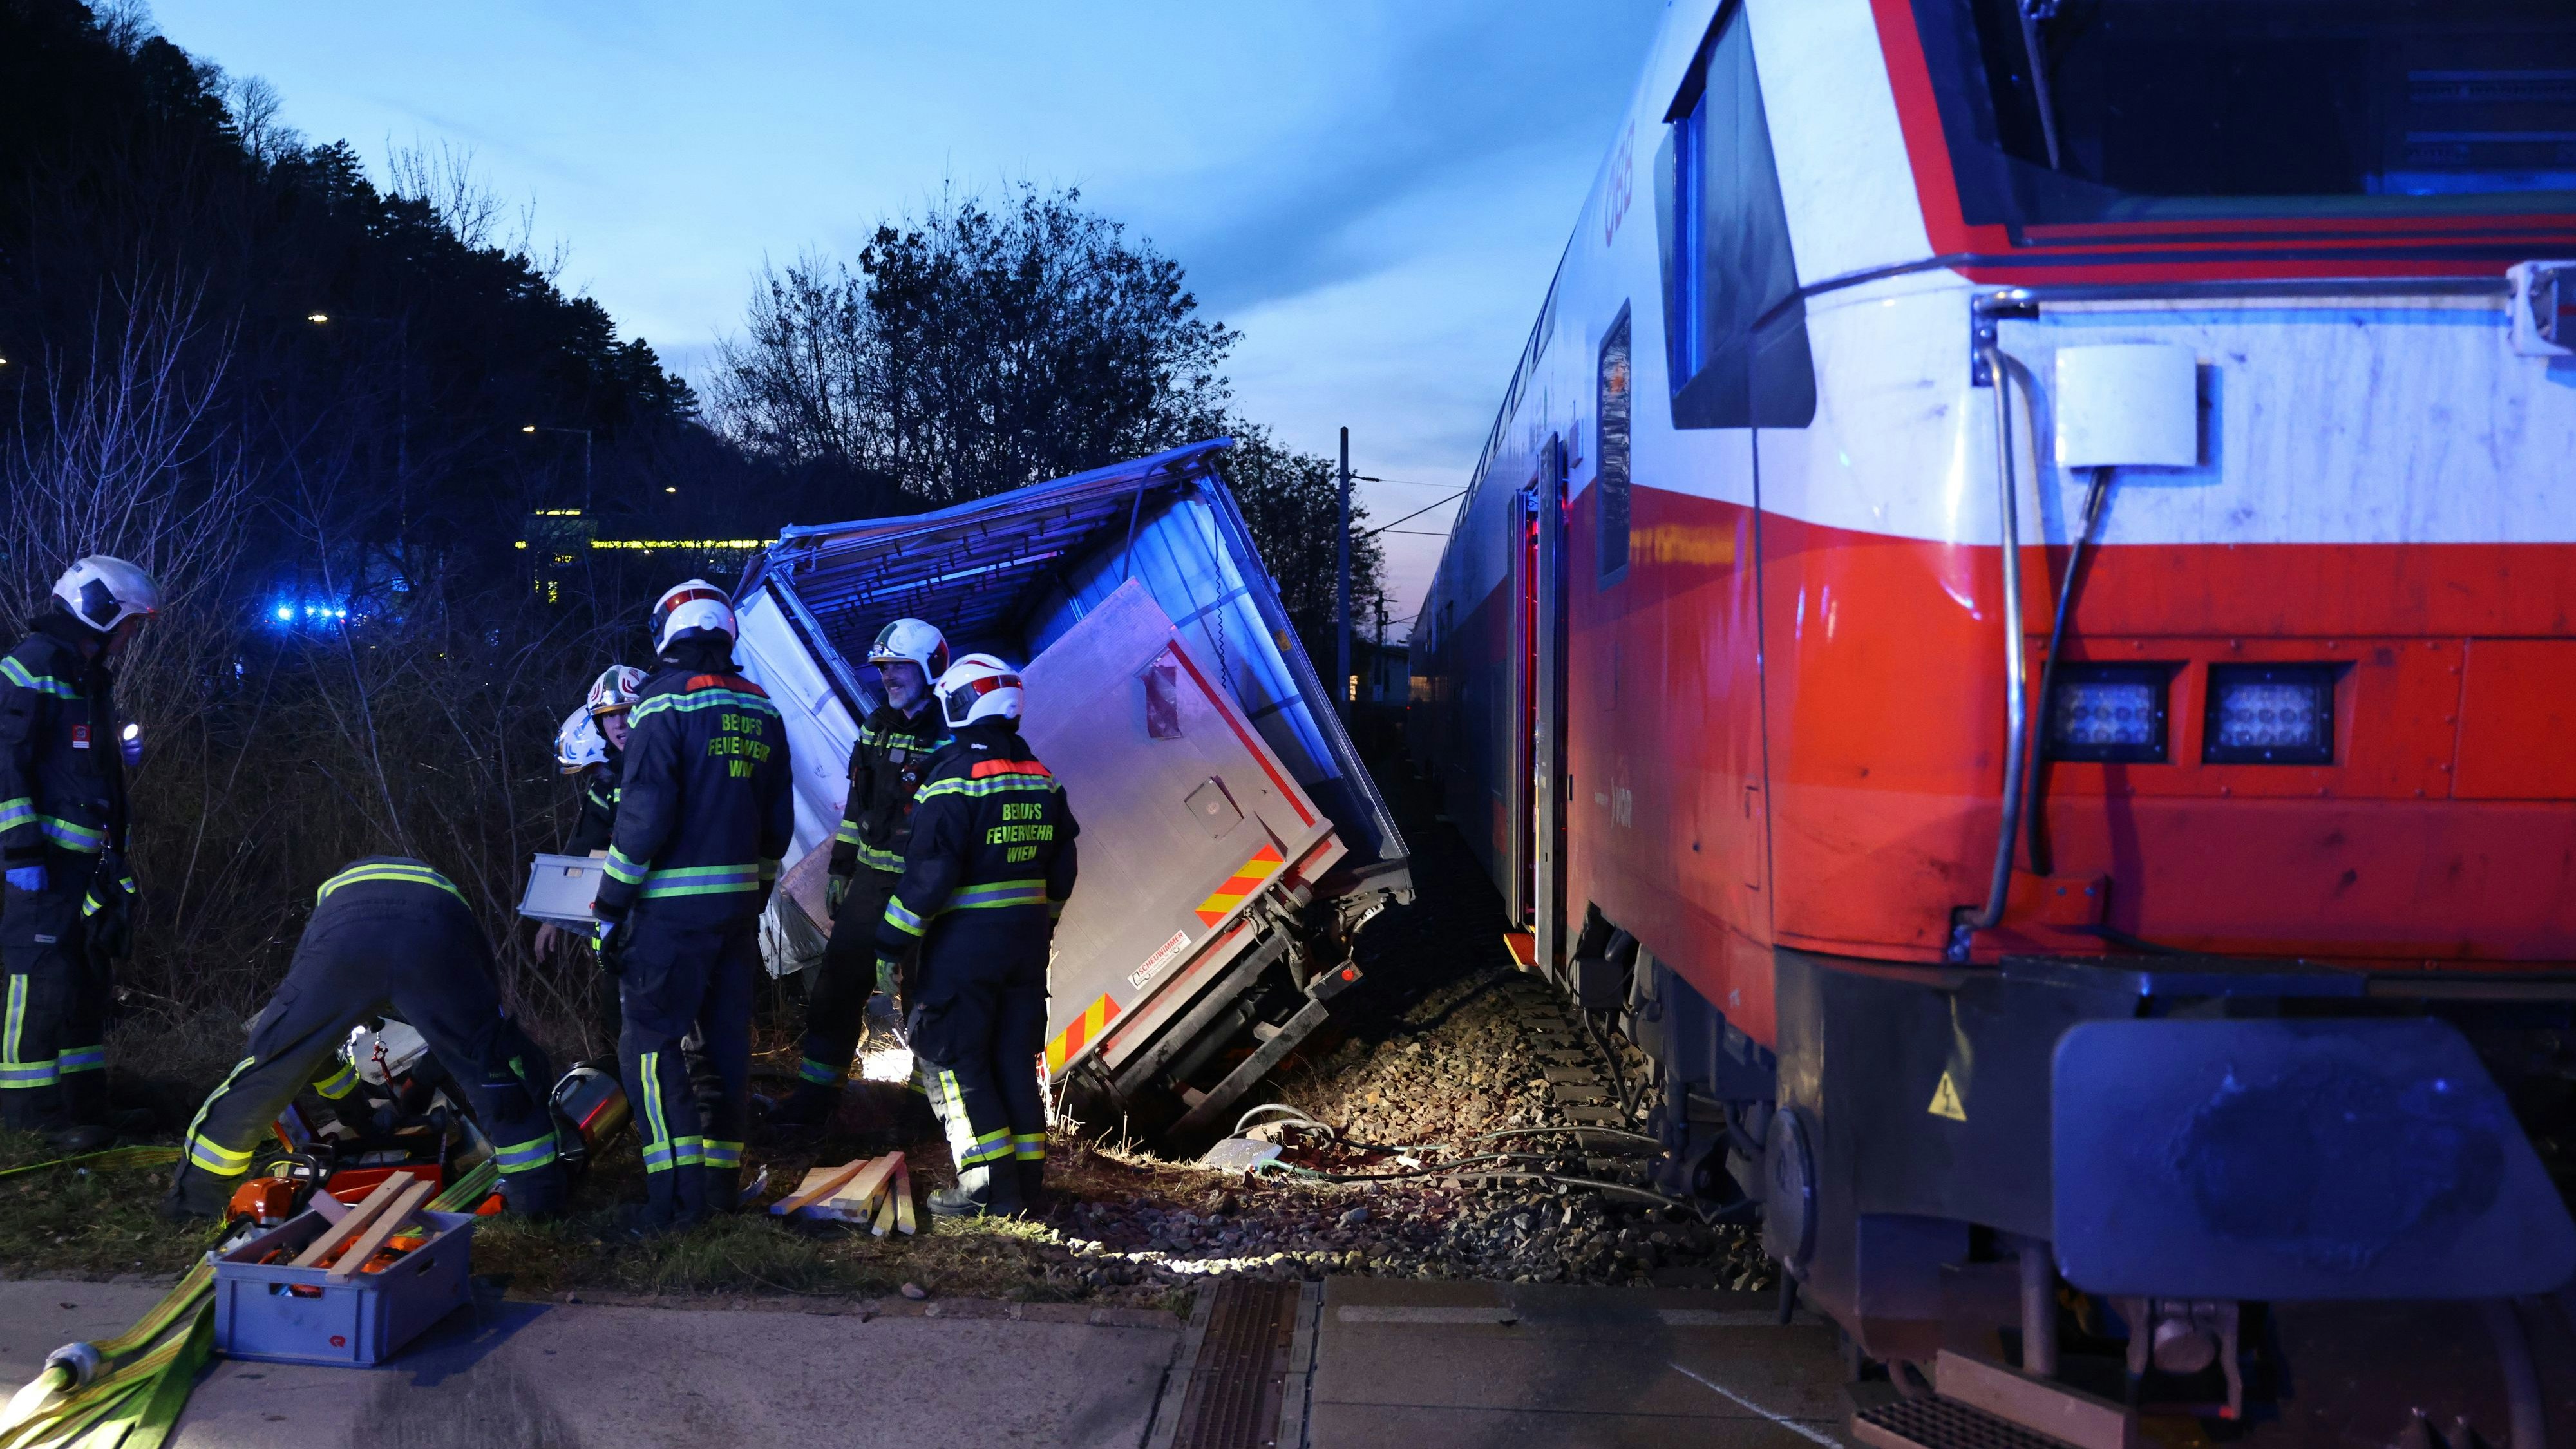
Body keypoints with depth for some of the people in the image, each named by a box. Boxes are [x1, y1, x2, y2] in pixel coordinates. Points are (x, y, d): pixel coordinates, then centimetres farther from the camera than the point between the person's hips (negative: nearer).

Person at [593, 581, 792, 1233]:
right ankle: (722, 1174, 19)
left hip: (674, 904, -6)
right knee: (727, 1036, 13)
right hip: (739, 899, 7)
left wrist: (612, 901, -9)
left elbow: (646, 813, -16)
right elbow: (778, 819, 13)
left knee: (650, 1041, -3)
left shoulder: (666, 701, -10)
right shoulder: (762, 712, 10)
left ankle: (680, 1189, -10)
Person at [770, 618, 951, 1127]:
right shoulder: (877, 725, 11)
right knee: (836, 983, 4)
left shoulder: (953, 735, -9)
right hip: (872, 878, 6)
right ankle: (815, 1093, 10)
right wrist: (841, 867, 15)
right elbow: (858, 800, 17)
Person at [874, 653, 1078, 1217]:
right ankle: (1028, 1179, 17)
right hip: (1027, 938, 7)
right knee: (1015, 1059, 14)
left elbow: (929, 873, -19)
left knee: (952, 1060, 2)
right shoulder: (1042, 780, 9)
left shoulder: (955, 778, -15)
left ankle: (989, 1186, -1)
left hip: (964, 939, -7)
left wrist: (892, 943, -12)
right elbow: (1062, 866, 14)